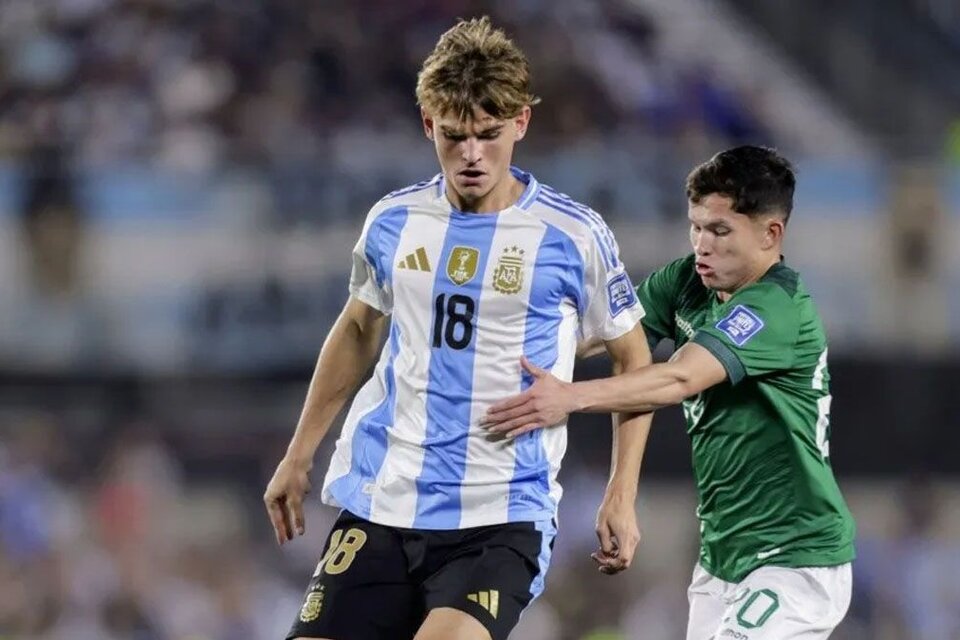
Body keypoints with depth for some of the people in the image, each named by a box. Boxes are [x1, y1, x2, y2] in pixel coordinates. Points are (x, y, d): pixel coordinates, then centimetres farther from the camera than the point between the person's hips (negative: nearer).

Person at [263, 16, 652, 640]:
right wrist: (298, 456, 24)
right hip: (381, 502, 4)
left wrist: (622, 497, 1)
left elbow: (634, 361, 7)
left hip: (502, 516, -4)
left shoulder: (573, 236, -5)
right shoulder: (394, 221, 6)